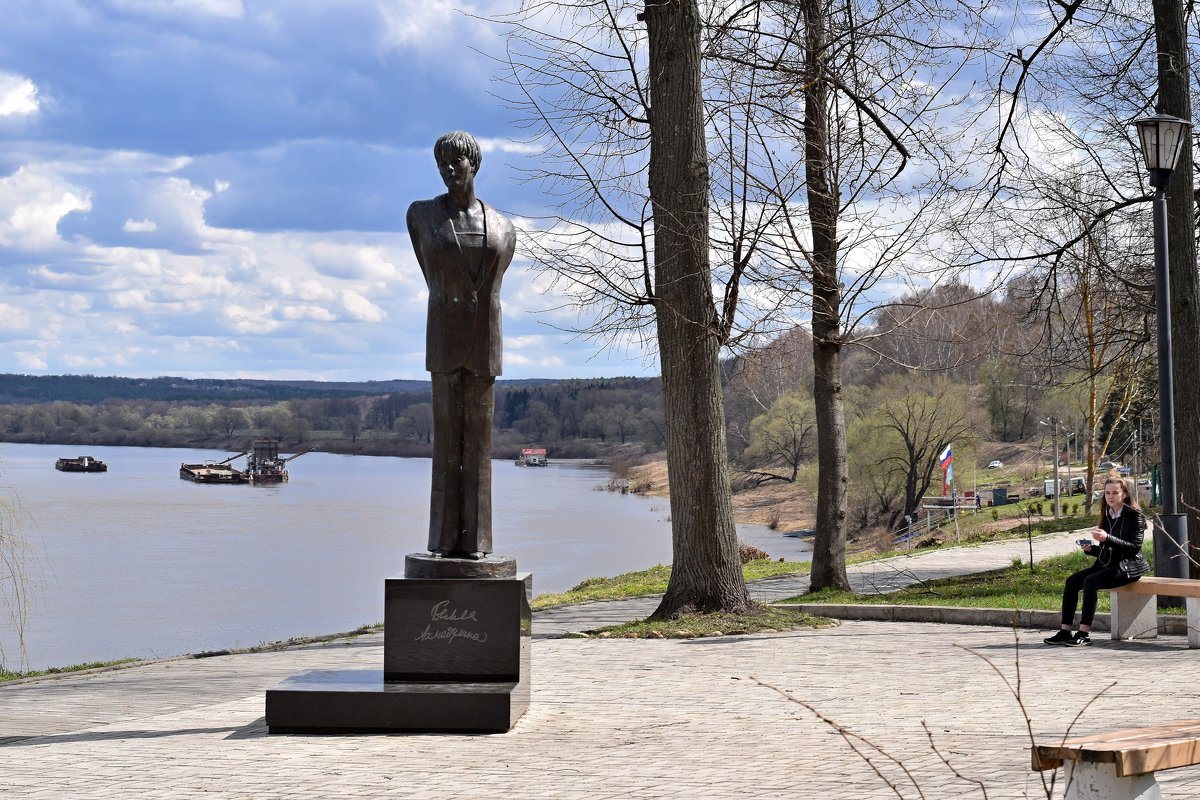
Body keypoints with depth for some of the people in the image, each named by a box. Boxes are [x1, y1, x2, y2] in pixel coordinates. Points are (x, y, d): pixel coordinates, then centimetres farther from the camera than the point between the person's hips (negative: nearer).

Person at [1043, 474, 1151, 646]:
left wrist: (1107, 538, -25)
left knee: (1090, 581, -29)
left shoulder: (1134, 515, -6)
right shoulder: (1107, 515, 14)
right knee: (1072, 581, -11)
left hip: (1127, 566, -8)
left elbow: (1135, 546, -16)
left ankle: (1084, 632, -28)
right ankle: (1065, 631, -13)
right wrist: (1091, 549, -4)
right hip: (1108, 564, 8)